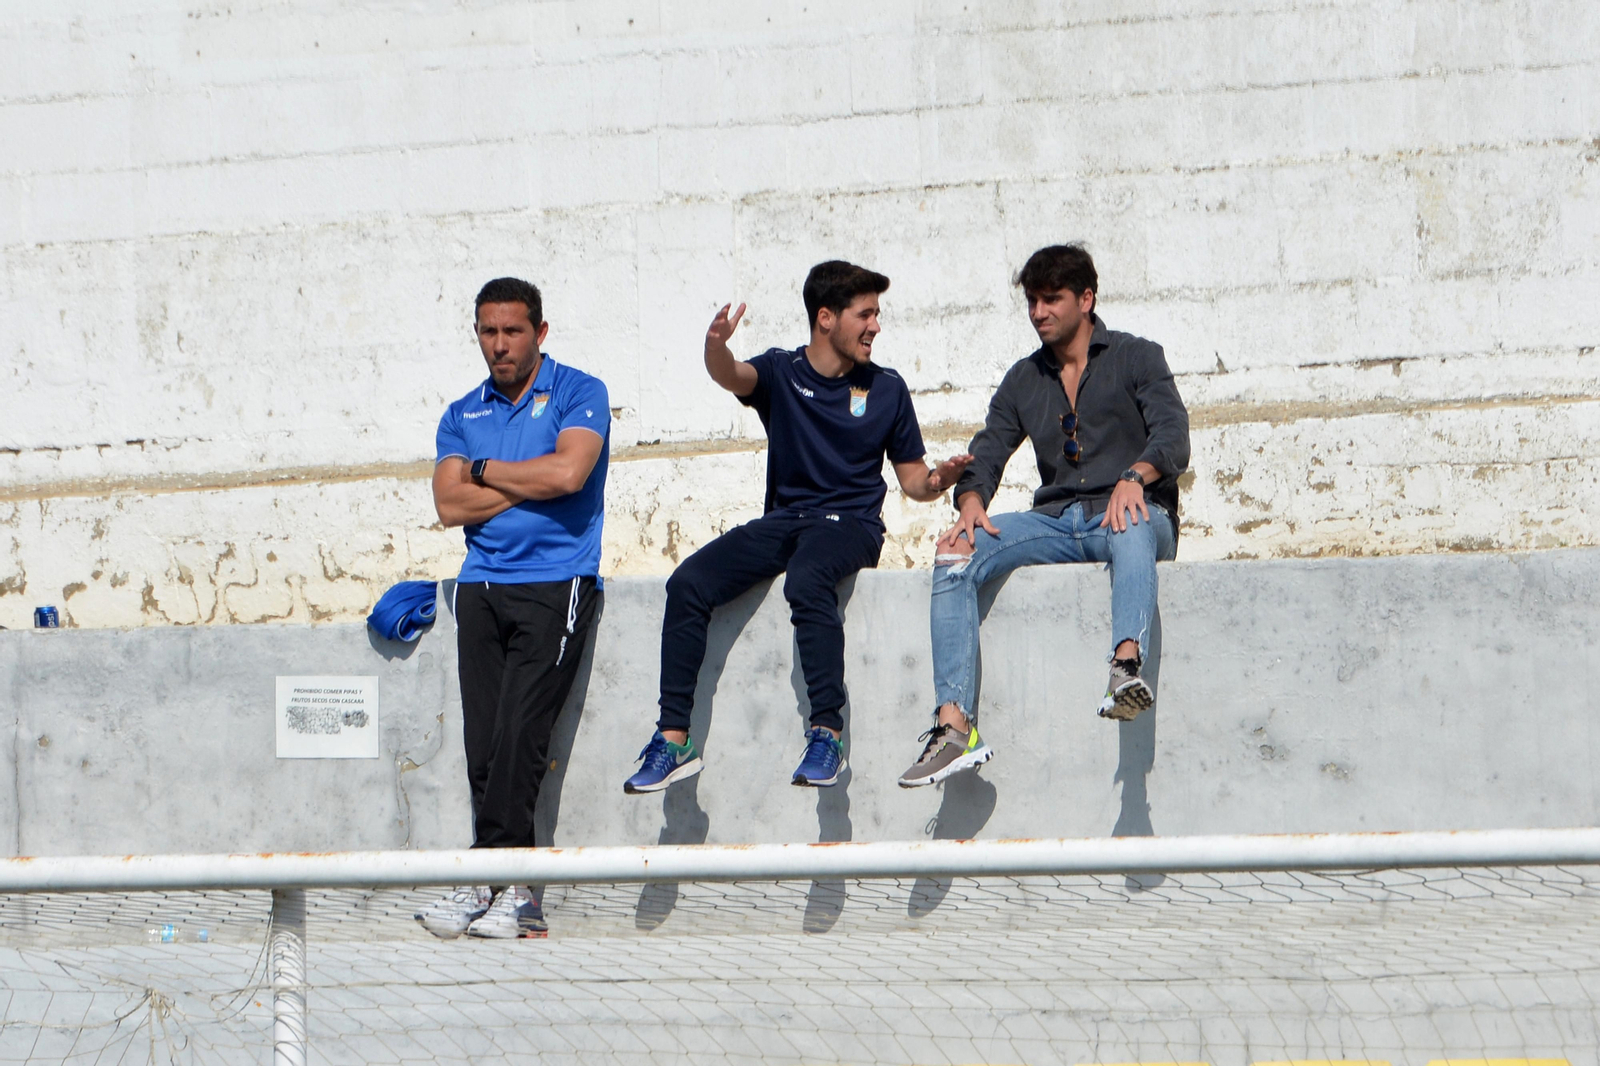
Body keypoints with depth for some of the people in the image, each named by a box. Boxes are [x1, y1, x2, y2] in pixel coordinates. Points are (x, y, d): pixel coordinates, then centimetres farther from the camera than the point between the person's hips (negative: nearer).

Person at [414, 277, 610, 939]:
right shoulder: (462, 415, 18)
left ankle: (489, 878, -15)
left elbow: (567, 473, -13)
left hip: (555, 582, -4)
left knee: (518, 731, -16)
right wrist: (528, 483, -3)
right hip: (482, 586, 4)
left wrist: (485, 470, 1)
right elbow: (450, 505, 4)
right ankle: (511, 893, -6)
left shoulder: (578, 394, 5)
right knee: (483, 739, -6)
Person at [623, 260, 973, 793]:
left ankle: (827, 732, -36)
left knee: (806, 581, -37)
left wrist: (937, 480, -12)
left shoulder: (886, 388, 9)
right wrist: (716, 347, -40)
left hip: (851, 523, -2)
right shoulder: (781, 372, 7)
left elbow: (911, 477, 13)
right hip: (781, 521, 2)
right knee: (687, 583, -20)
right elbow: (731, 376, -16)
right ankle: (675, 738, -19)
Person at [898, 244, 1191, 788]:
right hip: (1056, 522, 4)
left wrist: (1135, 477, -29)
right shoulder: (1023, 381, 22)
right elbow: (987, 452, 13)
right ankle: (954, 724, -34)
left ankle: (1128, 664, -66)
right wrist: (972, 502, -11)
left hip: (1130, 515, -4)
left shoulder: (1136, 357, 8)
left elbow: (1173, 438, -7)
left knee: (1131, 529, -42)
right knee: (954, 557, -22)